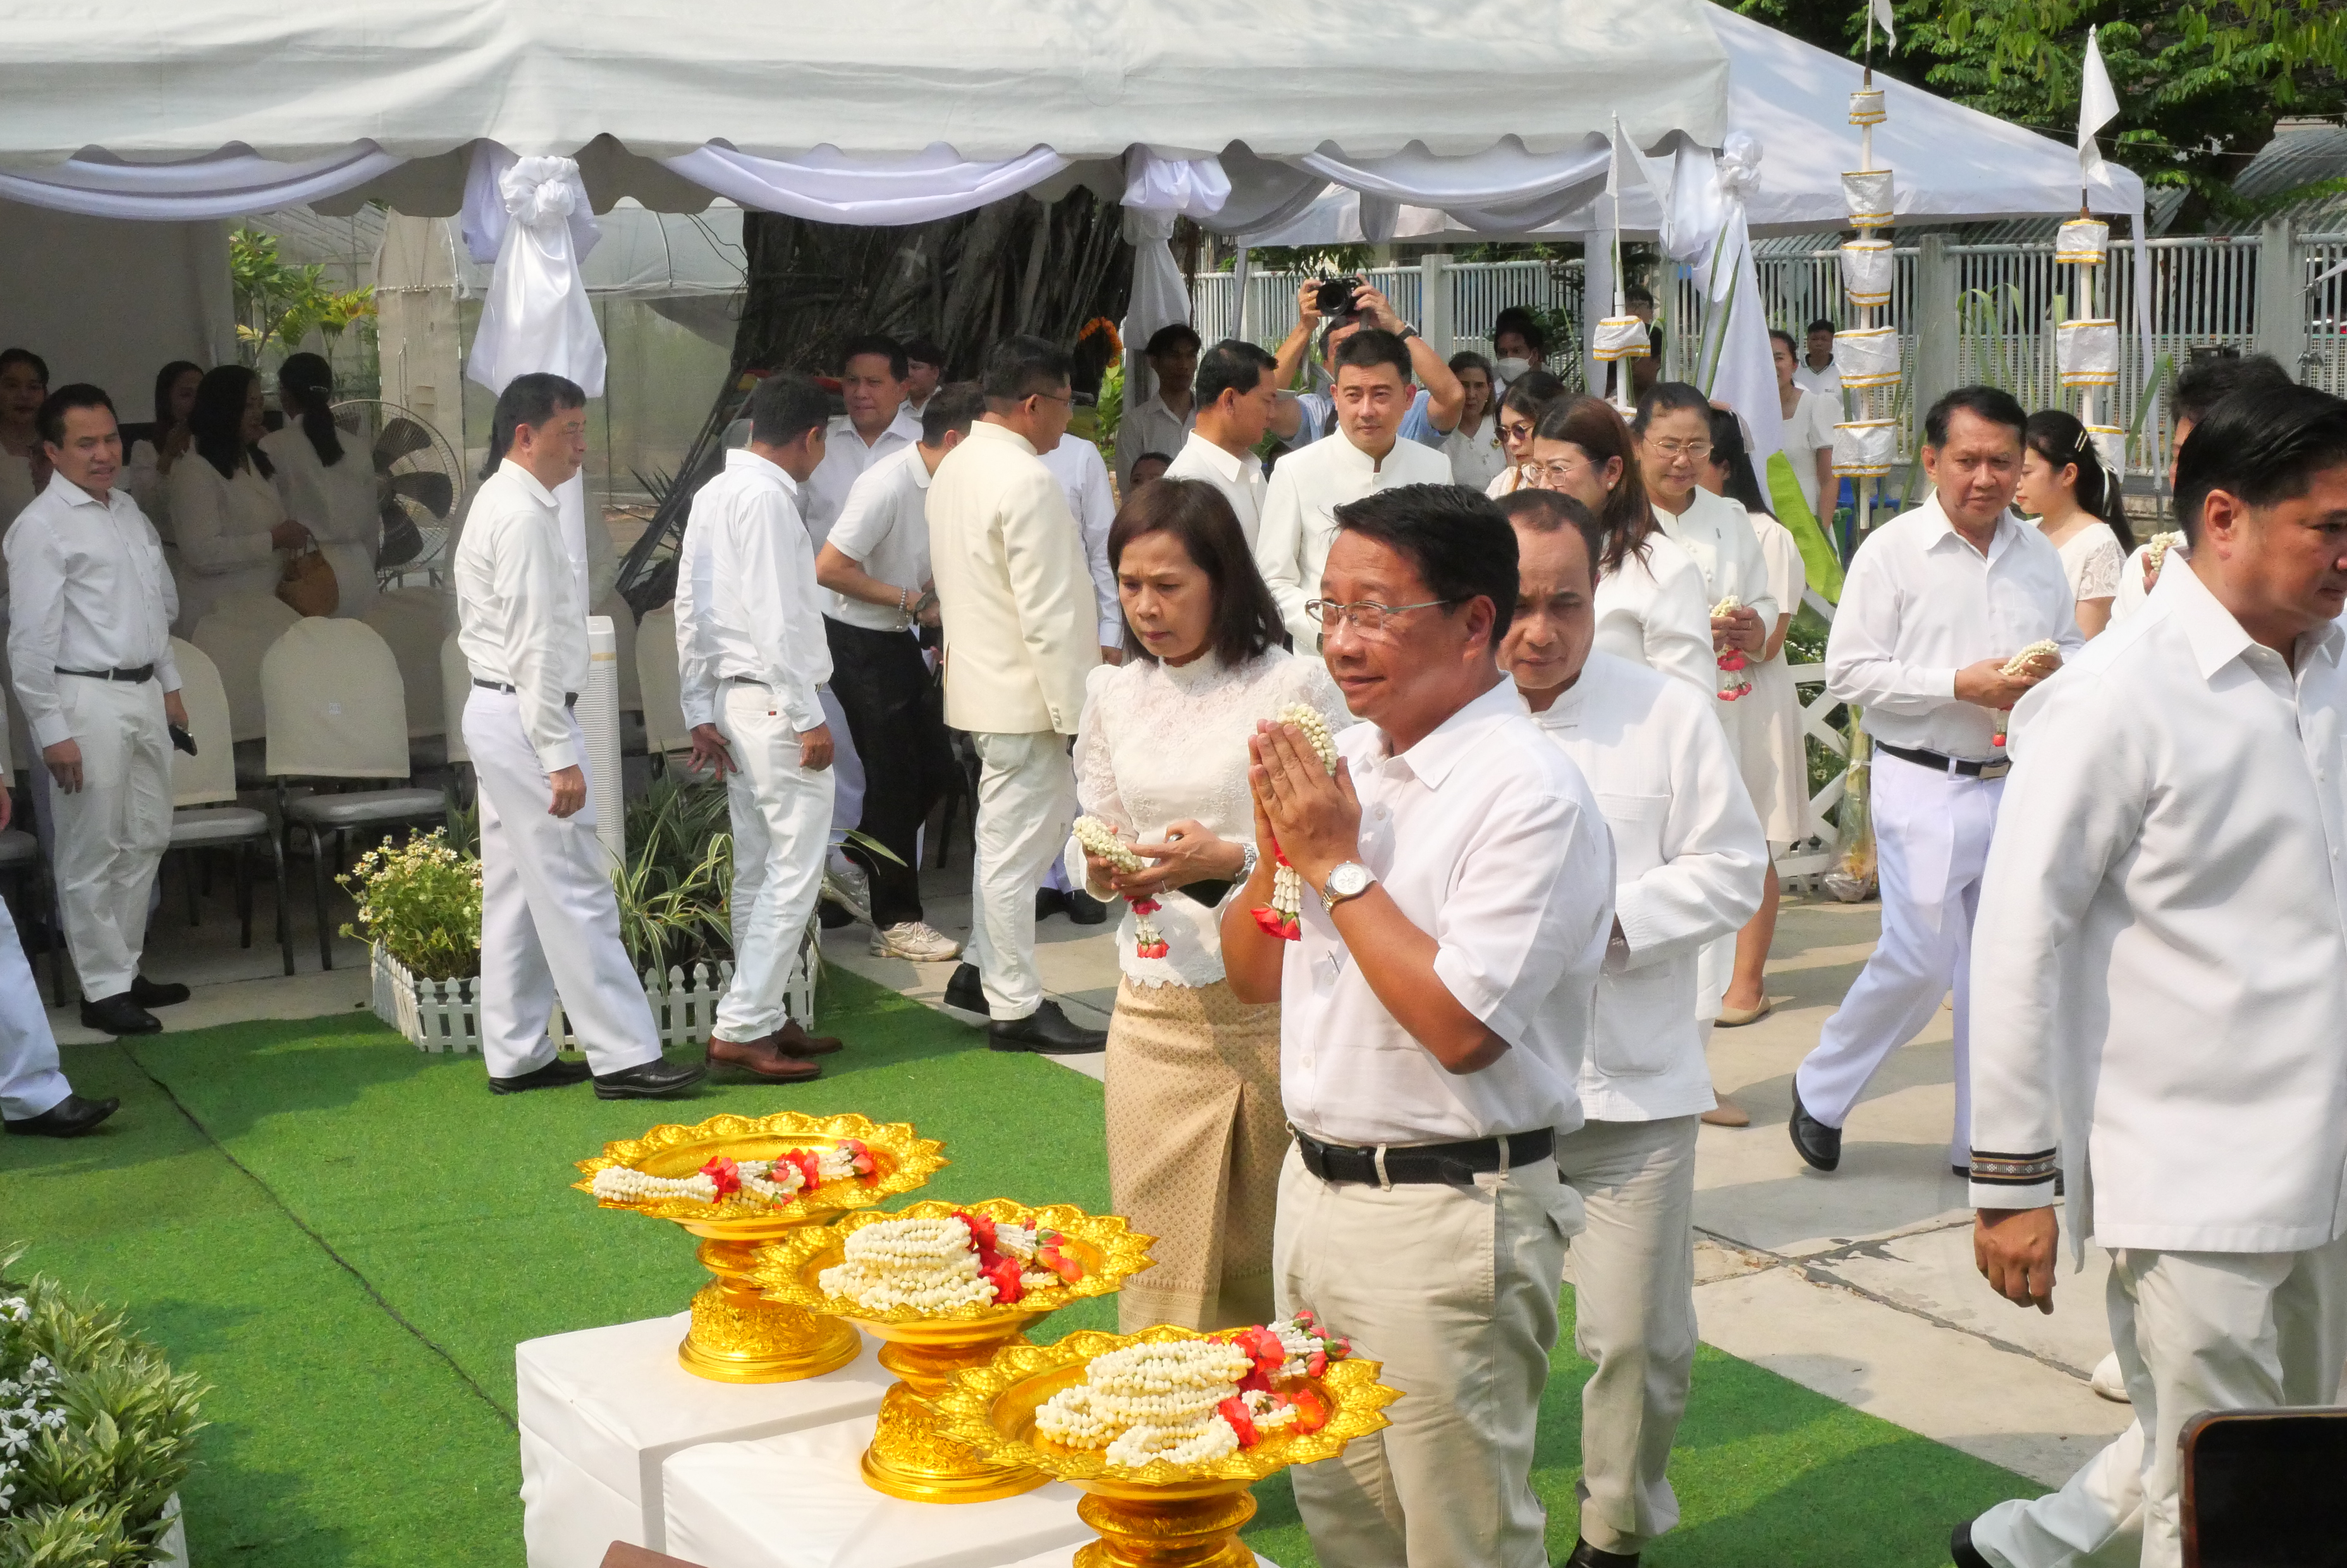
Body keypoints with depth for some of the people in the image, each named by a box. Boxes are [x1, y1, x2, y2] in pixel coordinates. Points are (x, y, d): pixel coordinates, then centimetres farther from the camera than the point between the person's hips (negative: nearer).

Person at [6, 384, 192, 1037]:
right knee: (94, 851, -1)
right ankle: (104, 989, 7)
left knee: (147, 838, 14)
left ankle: (126, 967, 26)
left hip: (143, 693, 8)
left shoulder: (128, 510, 12)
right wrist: (52, 731, -16)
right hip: (85, 699, -8)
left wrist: (170, 685, 19)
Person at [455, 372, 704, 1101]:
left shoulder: (502, 503, 16)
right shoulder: (522, 516, -16)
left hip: (496, 710, 11)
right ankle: (622, 1056, -4)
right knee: (576, 891, -7)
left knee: (515, 891, 12)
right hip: (526, 716, -11)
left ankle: (516, 1056, 17)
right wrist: (561, 755, -21)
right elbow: (534, 646, -21)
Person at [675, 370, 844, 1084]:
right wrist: (810, 719, -17)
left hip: (732, 698, 10)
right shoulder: (768, 498, -15)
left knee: (757, 869, 14)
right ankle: (741, 1027, -7)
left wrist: (701, 712, 15)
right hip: (775, 700, -10)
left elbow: (690, 609, 13)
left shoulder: (713, 494, 13)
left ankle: (765, 1017, 22)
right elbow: (777, 620, -20)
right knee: (795, 870, -6)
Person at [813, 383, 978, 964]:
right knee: (895, 778, -1)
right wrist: (911, 600, -19)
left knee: (934, 768, 12)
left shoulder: (945, 485, 2)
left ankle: (856, 866, 30)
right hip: (860, 643, -8)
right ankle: (895, 922, 11)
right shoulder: (888, 485, -23)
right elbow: (828, 569, -25)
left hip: (899, 639, 8)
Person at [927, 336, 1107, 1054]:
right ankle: (1015, 1008, 8)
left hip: (981, 674, 10)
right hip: (1023, 692, -10)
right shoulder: (1027, 483, -21)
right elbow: (1049, 612, -23)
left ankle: (982, 970, 27)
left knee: (1009, 835, 20)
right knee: (1015, 847, -1)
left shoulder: (955, 466, 9)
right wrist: (1077, 707, -17)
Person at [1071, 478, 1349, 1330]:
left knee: (1269, 1255, 6)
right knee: (1160, 1259, 5)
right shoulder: (1112, 692, 10)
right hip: (1155, 1008, 4)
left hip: (1274, 1002, -4)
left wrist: (1230, 860, -21)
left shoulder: (1295, 686, -5)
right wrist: (1102, 869, -6)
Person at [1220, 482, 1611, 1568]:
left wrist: (1339, 866, -17)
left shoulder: (1529, 794, -18)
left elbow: (1460, 1026, -25)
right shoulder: (1347, 762, 7)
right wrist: (1280, 849, -5)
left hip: (1446, 1221, -8)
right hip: (1316, 1187, 8)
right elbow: (1255, 979, 13)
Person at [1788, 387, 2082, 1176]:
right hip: (1925, 786, -5)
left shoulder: (2039, 555, 10)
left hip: (2019, 784, 5)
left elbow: (2076, 649, 18)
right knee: (1919, 960, -6)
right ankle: (1820, 1090, 17)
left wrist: (2053, 671, -6)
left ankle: (1984, 1140, 20)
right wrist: (1960, 683, -17)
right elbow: (1850, 671, -10)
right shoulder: (1891, 552, -6)